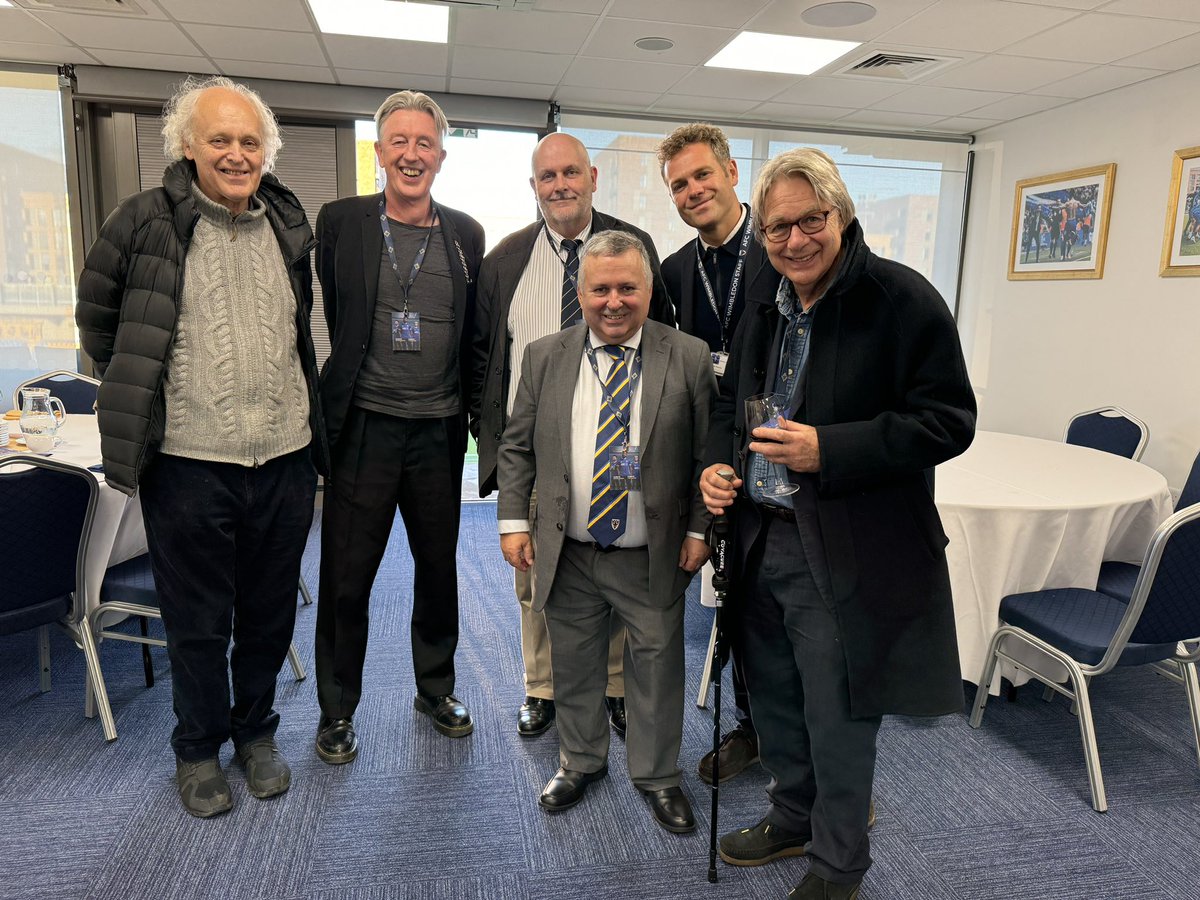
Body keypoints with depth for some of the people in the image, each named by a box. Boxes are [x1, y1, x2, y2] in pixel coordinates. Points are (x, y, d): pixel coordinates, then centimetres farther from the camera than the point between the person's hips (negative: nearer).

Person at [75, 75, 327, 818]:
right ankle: (198, 749, 33)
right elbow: (97, 320, 9)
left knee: (270, 613, 15)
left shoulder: (290, 226, 8)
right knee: (197, 622, 11)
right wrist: (140, 392, 8)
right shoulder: (146, 222, -4)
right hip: (189, 460, -3)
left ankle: (257, 731, 37)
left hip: (284, 457, 3)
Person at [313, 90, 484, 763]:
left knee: (439, 569, 15)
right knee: (346, 578, 6)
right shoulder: (340, 222, 0)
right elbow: (325, 319, 6)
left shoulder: (466, 234, 5)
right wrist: (326, 411, 7)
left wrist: (476, 416, 5)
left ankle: (437, 689, 36)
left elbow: (475, 334, 8)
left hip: (438, 431, 2)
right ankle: (338, 710, 26)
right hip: (363, 428, -2)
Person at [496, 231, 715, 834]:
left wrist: (699, 530, -4)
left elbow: (708, 454, -1)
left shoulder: (688, 358, -5)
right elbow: (517, 447, 5)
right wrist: (514, 521, -1)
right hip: (567, 555, 2)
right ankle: (581, 761, 41)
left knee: (657, 663, 12)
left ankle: (657, 775, 35)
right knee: (573, 663, 17)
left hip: (654, 557, -1)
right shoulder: (545, 357, 0)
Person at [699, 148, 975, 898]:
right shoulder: (765, 307, 9)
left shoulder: (902, 299, -12)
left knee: (837, 717, 8)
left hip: (849, 555, -6)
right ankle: (793, 819, 46)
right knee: (774, 699, 21)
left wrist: (828, 450, -25)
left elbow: (948, 420, -16)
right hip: (763, 541, 7)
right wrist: (718, 462, -1)